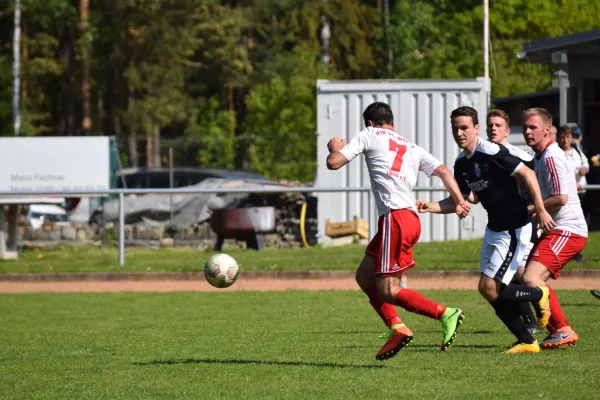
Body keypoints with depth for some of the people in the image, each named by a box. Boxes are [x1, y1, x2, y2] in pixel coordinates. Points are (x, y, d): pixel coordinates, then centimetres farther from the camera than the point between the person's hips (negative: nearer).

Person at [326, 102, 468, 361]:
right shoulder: (412, 149, 25)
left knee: (388, 292, -7)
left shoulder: (369, 135, 9)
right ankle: (397, 329, 10)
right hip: (410, 217, 8)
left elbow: (334, 162, 6)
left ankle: (445, 314, -17)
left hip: (395, 218, -8)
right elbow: (443, 171, 12)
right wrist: (459, 201, 6)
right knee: (364, 276, 17)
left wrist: (335, 148, 27)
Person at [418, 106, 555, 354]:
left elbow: (527, 174, -21)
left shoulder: (492, 152, -21)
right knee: (493, 292, 7)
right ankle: (527, 342, 18)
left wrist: (541, 211, -24)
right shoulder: (461, 163, 5)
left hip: (514, 231, -9)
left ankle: (539, 295, 12)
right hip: (494, 229, 9)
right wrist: (431, 207, 2)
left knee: (489, 289, -12)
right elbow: (466, 198, 15)